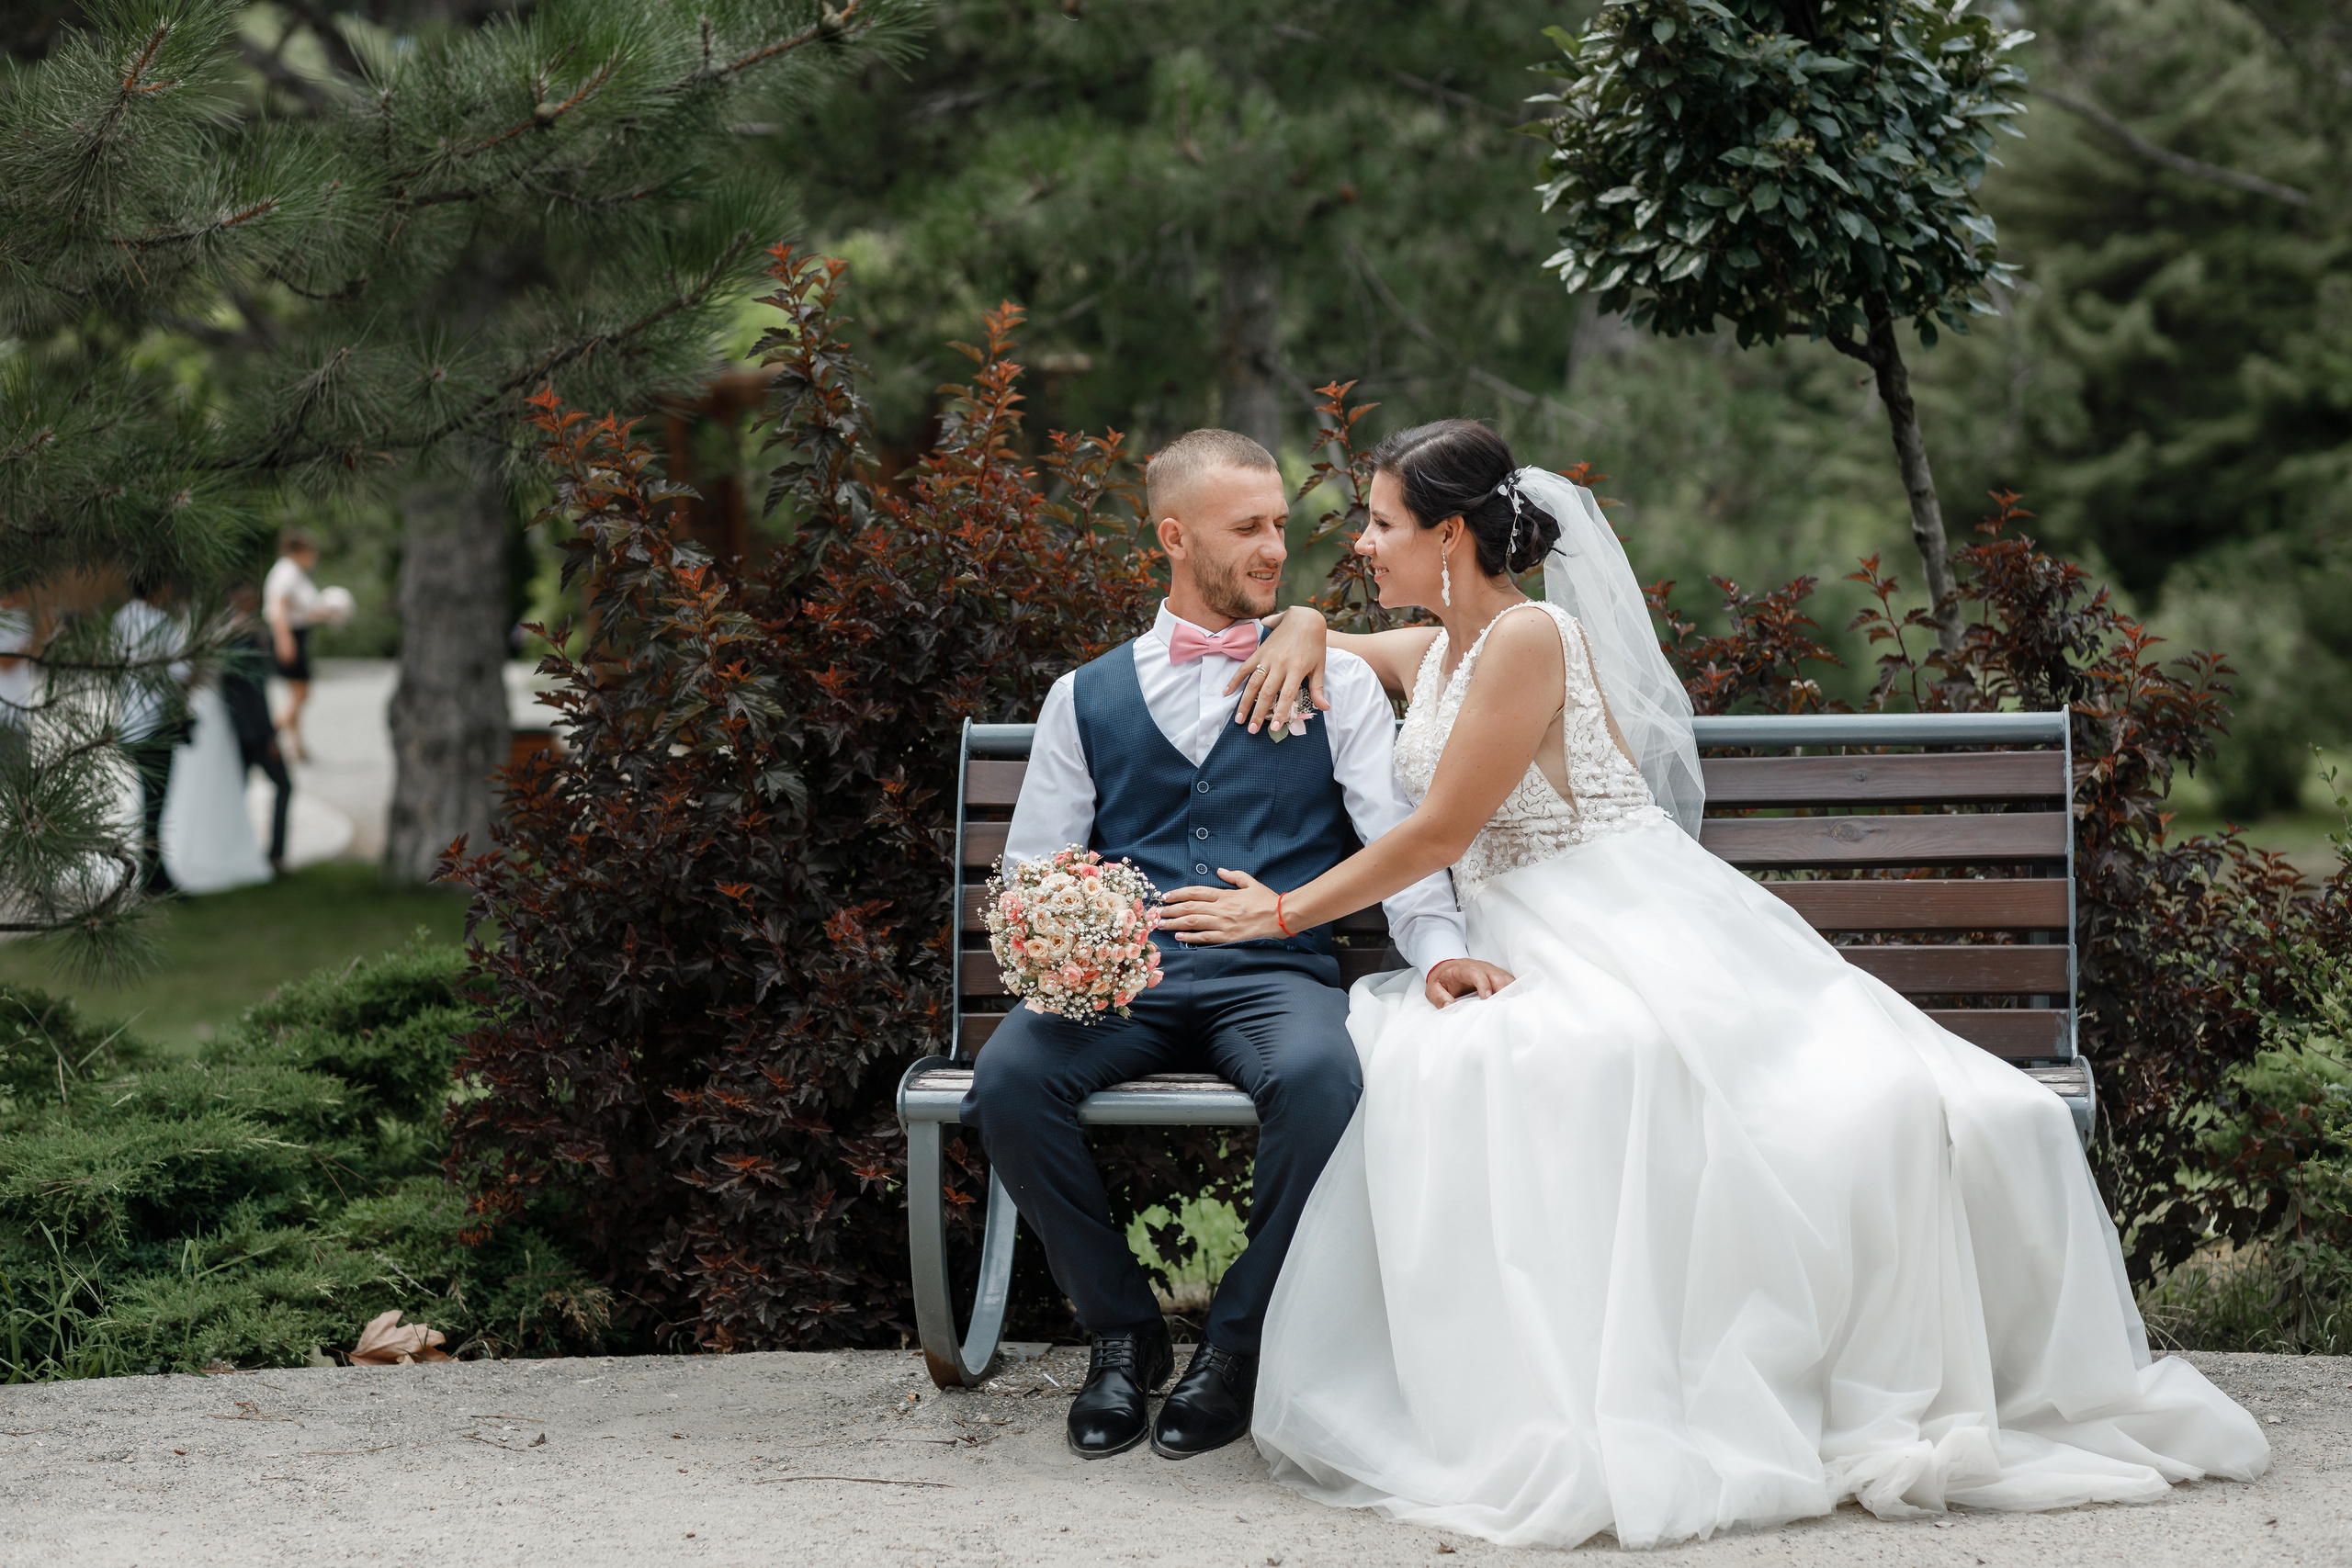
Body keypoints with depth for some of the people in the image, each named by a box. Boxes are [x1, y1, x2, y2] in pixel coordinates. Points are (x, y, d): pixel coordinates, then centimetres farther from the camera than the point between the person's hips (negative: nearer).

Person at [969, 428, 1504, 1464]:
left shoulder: (1336, 683, 15)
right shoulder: (1086, 698, 18)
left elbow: (1400, 836, 4)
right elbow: (1030, 871, 15)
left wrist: (1438, 948, -17)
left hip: (1276, 977, -1)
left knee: (1320, 1078, -37)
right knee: (1007, 1078, -30)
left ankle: (1236, 1344, -14)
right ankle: (1122, 1333, -8)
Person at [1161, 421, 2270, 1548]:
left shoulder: (1530, 639, -8)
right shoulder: (1424, 654, 18)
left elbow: (1437, 834, -9)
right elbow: (1311, 644, 40)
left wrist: (1284, 910, -1)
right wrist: (1303, 630, 14)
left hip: (1639, 934, -6)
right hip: (1517, 958, 6)